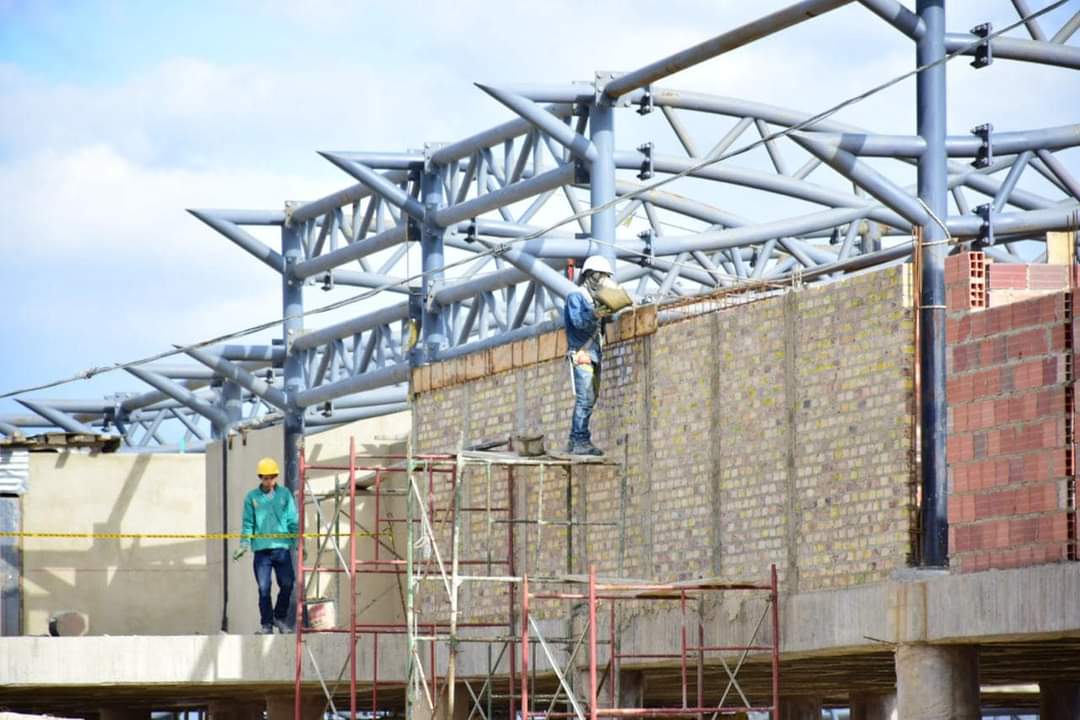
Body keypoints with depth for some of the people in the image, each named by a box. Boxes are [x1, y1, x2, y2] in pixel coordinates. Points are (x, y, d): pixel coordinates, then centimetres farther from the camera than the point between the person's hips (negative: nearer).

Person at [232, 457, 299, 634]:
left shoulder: (284, 494, 7)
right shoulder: (252, 498, 6)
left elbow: (293, 521, 8)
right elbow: (248, 524, 8)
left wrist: (298, 543, 3)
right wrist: (244, 544, -1)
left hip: (282, 548, 0)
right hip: (261, 548, 0)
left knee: (287, 584, -6)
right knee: (264, 588, -2)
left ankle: (280, 618, 14)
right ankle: (266, 624, 6)